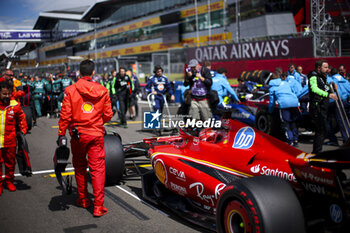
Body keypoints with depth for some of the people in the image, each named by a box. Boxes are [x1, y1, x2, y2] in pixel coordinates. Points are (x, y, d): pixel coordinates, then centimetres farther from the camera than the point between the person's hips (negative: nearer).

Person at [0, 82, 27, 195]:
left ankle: (9, 181, 30)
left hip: (10, 141, 1)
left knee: (10, 162, 13)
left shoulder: (14, 105, -2)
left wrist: (23, 130, 7)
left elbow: (21, 118, 13)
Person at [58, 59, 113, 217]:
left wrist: (61, 133, 1)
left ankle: (83, 200, 30)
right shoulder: (102, 91, -1)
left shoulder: (70, 90, -7)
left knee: (80, 168, 18)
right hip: (97, 134, 0)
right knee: (98, 169, 2)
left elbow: (65, 115, -8)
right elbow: (108, 114, 3)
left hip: (77, 134, 0)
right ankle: (98, 206, -1)